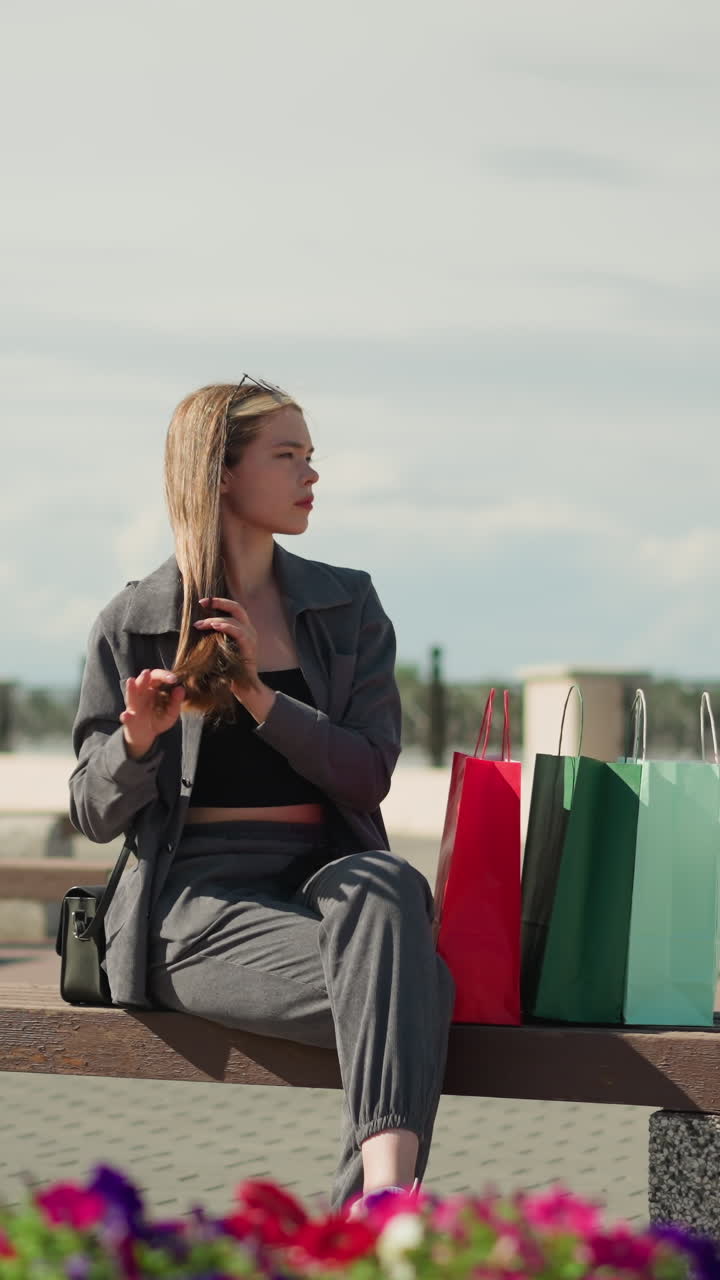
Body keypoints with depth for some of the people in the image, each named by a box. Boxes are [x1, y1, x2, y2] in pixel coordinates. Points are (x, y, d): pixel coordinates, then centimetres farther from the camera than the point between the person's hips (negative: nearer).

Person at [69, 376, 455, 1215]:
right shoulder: (133, 625, 5)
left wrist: (258, 695, -11)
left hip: (329, 874, 3)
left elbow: (369, 775, 3)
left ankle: (375, 1195, -47)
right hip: (200, 901, -3)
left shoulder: (347, 607, 13)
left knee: (385, 889, -37)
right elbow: (95, 814, 8)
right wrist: (138, 742, -15)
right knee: (412, 989, -32)